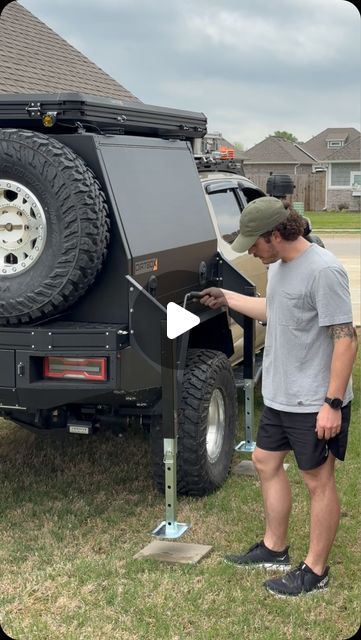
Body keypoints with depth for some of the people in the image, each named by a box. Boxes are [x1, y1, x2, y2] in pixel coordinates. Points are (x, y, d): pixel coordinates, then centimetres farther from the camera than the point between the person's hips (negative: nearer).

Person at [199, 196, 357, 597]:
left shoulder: (322, 271, -23)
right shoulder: (279, 265, 5)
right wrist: (228, 299, 19)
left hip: (315, 403, -9)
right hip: (278, 395, 10)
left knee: (318, 481, 5)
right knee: (266, 462, 19)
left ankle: (315, 571, 20)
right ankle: (274, 549, 36)